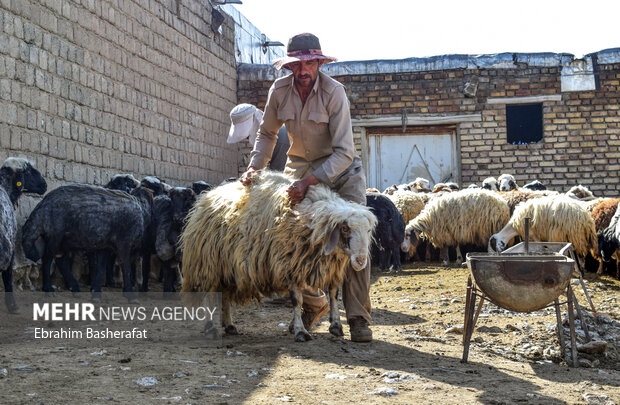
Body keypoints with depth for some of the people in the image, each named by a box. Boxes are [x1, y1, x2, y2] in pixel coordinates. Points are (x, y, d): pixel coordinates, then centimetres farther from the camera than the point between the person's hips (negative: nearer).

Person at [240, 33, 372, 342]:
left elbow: (344, 152, -27)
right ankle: (315, 303, 23)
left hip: (341, 170, -3)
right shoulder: (279, 91, -10)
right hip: (300, 167, 4)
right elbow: (267, 133, 10)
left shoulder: (334, 92, -23)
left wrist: (310, 181, -36)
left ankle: (358, 318, -7)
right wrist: (255, 166, -5)